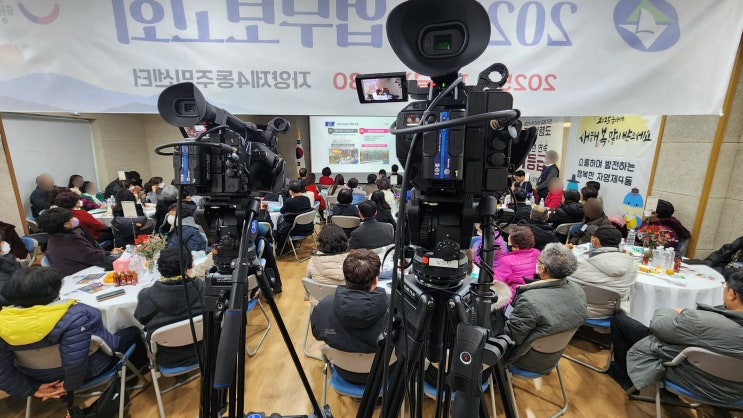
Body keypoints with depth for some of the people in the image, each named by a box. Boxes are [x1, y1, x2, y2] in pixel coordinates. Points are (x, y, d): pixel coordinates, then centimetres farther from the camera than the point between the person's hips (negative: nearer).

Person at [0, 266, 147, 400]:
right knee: (133, 331, 18)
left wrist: (33, 388, 1)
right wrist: (70, 385, -16)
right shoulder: (71, 317, -37)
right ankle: (137, 371, 42)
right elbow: (75, 364, -36)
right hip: (92, 370, -6)